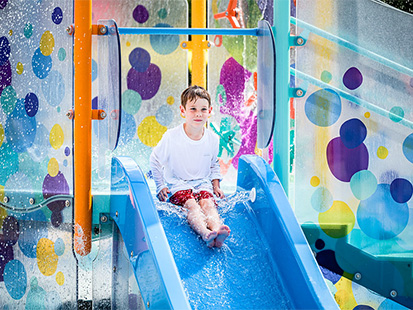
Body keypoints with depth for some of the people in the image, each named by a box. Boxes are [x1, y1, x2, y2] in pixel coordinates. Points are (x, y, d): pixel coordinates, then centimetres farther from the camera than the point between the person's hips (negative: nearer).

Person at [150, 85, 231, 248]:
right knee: (191, 204, -33)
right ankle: (205, 234, -59)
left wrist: (216, 186, 8)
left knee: (208, 203, -29)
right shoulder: (171, 137, -11)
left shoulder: (213, 139, 0)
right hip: (177, 184, -3)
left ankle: (217, 229, -59)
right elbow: (155, 161, 4)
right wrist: (160, 186, 0)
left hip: (203, 184, 3)